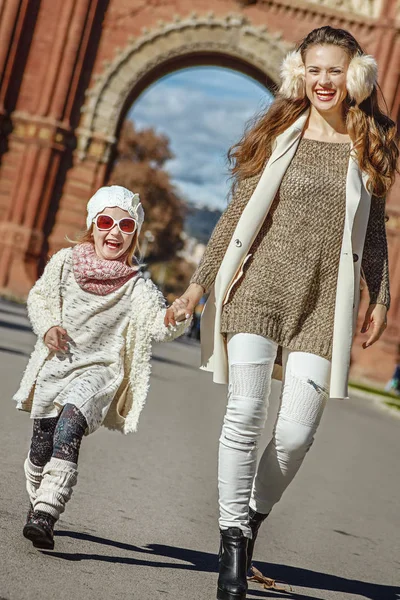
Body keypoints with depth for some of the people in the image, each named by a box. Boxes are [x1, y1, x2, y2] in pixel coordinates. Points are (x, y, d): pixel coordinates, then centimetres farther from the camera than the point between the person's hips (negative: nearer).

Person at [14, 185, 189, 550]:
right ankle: (38, 504, 36)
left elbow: (157, 325, -23)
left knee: (70, 424, -28)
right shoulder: (65, 262, -1)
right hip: (56, 364, 3)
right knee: (42, 444, 6)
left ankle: (45, 516, -30)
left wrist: (174, 318, -45)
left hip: (102, 367, -3)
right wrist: (46, 327, -5)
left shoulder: (137, 286, -9)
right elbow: (38, 297, 14)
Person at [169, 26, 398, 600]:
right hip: (260, 288, 0)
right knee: (246, 413, -9)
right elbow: (237, 215, 8)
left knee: (297, 430, -8)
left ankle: (254, 517, 19)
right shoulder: (277, 138, 6)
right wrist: (200, 281, 6)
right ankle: (232, 538, 3)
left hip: (323, 302, 1)